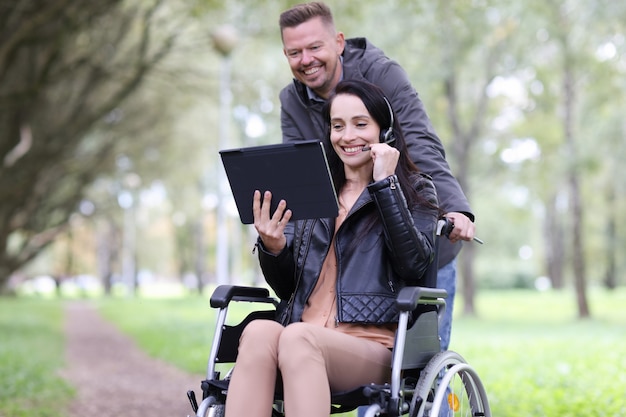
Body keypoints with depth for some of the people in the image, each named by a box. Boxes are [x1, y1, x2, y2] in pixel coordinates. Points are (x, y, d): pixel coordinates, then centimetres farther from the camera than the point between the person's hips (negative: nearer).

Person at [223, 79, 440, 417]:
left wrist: (385, 184, -8)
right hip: (303, 343, 3)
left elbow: (415, 263, -7)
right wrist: (272, 248, -4)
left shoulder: (415, 191, 13)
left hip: (375, 347, -3)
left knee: (298, 338, -36)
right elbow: (286, 288, 18)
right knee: (258, 331, -33)